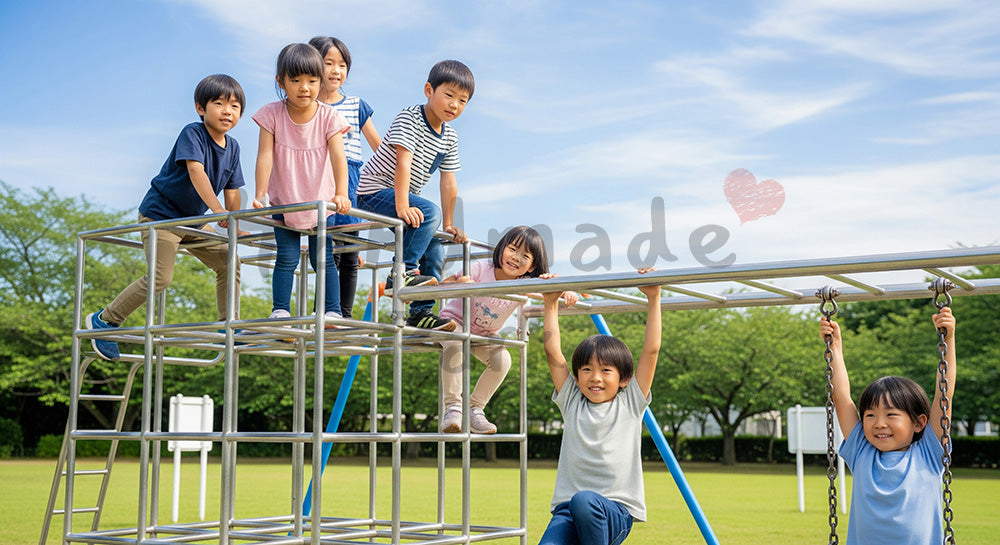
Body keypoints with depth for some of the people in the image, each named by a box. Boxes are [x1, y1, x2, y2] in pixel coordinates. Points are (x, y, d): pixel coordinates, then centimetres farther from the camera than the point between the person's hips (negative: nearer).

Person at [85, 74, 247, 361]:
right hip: (160, 214, -8)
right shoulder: (192, 133, -17)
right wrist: (217, 209, -40)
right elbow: (196, 171, -31)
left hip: (193, 220, 8)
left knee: (228, 263, 2)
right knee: (160, 277, -17)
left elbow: (231, 190, 7)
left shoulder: (233, 147, 4)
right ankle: (103, 321, -2)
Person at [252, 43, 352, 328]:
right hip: (283, 202, 0)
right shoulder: (272, 114, -10)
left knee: (323, 259, 1)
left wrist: (340, 193, -36)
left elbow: (338, 156, -22)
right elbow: (265, 156, -15)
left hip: (321, 202, 0)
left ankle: (332, 311, 6)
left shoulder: (328, 117, -12)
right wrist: (260, 194, -24)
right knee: (286, 259, -3)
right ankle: (280, 310, 4)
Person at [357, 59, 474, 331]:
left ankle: (421, 312, 13)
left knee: (436, 253, 4)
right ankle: (403, 273, -28)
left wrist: (448, 225, 11)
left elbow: (448, 183, 11)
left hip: (404, 197, 8)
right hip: (374, 192, -8)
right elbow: (403, 163, -26)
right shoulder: (409, 118, -16)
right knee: (430, 212, -31)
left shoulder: (450, 138, 8)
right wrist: (402, 206, -35)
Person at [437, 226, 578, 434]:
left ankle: (474, 409, -3)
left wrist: (567, 293, -47)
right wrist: (459, 284, -49)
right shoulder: (481, 269, -28)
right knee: (454, 346, -35)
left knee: (502, 360, -22)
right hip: (454, 321, -3)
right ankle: (453, 407, -24)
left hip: (485, 335, 4)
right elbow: (442, 285, -26)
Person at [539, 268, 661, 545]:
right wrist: (551, 304, 11)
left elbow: (651, 350, 4)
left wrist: (653, 299, 3)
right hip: (568, 511, 2)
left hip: (616, 513, -1)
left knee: (584, 500, -36)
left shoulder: (630, 403, 9)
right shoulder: (572, 401, 15)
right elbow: (553, 352, 11)